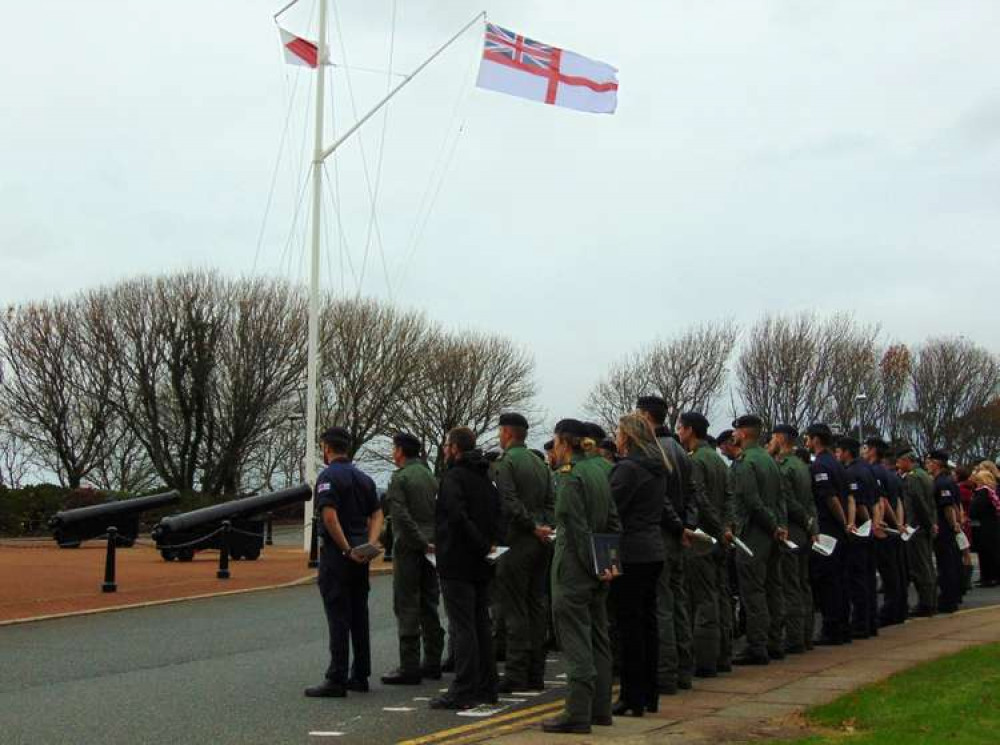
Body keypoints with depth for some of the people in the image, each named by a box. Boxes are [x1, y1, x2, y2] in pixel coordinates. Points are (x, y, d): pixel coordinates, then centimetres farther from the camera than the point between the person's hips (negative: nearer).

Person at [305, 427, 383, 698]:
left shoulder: (328, 477, -11)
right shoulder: (364, 478, 13)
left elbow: (329, 516, -22)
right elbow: (377, 515, 8)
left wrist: (347, 550, -18)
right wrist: (369, 544, -4)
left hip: (337, 554, -7)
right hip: (360, 557, 7)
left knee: (338, 617, -7)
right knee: (359, 616, 12)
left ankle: (336, 680, -7)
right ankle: (360, 676, 16)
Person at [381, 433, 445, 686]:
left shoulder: (400, 478, -10)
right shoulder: (430, 476, 14)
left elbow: (402, 516, -19)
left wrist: (421, 543, -15)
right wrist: (430, 542, 9)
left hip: (410, 548, -8)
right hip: (431, 547, 8)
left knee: (407, 607, -5)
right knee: (429, 606, 13)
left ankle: (409, 667, -7)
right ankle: (432, 663, 18)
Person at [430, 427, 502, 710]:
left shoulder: (453, 477, -12)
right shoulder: (486, 478, 14)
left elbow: (457, 517, -25)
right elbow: (498, 518, 13)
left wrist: (482, 546, -19)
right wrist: (488, 545, 5)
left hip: (457, 564, -8)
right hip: (481, 567, 8)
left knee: (462, 628, -7)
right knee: (481, 625, 13)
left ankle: (463, 691, -6)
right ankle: (486, 688, 18)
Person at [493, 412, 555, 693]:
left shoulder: (505, 463, -9)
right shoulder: (539, 463, 16)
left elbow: (510, 504, -20)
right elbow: (551, 501, 12)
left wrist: (533, 526, -13)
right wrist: (543, 526, 2)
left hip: (518, 543, -8)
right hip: (541, 543, 8)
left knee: (514, 609, -5)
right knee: (536, 605, 11)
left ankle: (516, 674, -6)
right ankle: (535, 674, 14)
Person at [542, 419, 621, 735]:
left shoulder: (570, 476, -14)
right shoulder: (598, 472, 12)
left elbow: (578, 529, -18)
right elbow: (613, 522, 12)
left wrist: (593, 566, -13)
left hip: (574, 569, -9)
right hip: (596, 571, 9)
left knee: (576, 643, -7)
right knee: (598, 639, 13)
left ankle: (578, 714, -6)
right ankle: (600, 709, 20)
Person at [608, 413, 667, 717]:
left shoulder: (628, 467, -14)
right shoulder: (657, 468, 13)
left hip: (631, 553, -9)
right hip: (653, 551, 9)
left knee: (630, 626, -4)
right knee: (647, 621, 13)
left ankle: (633, 699, -1)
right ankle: (649, 695, 20)